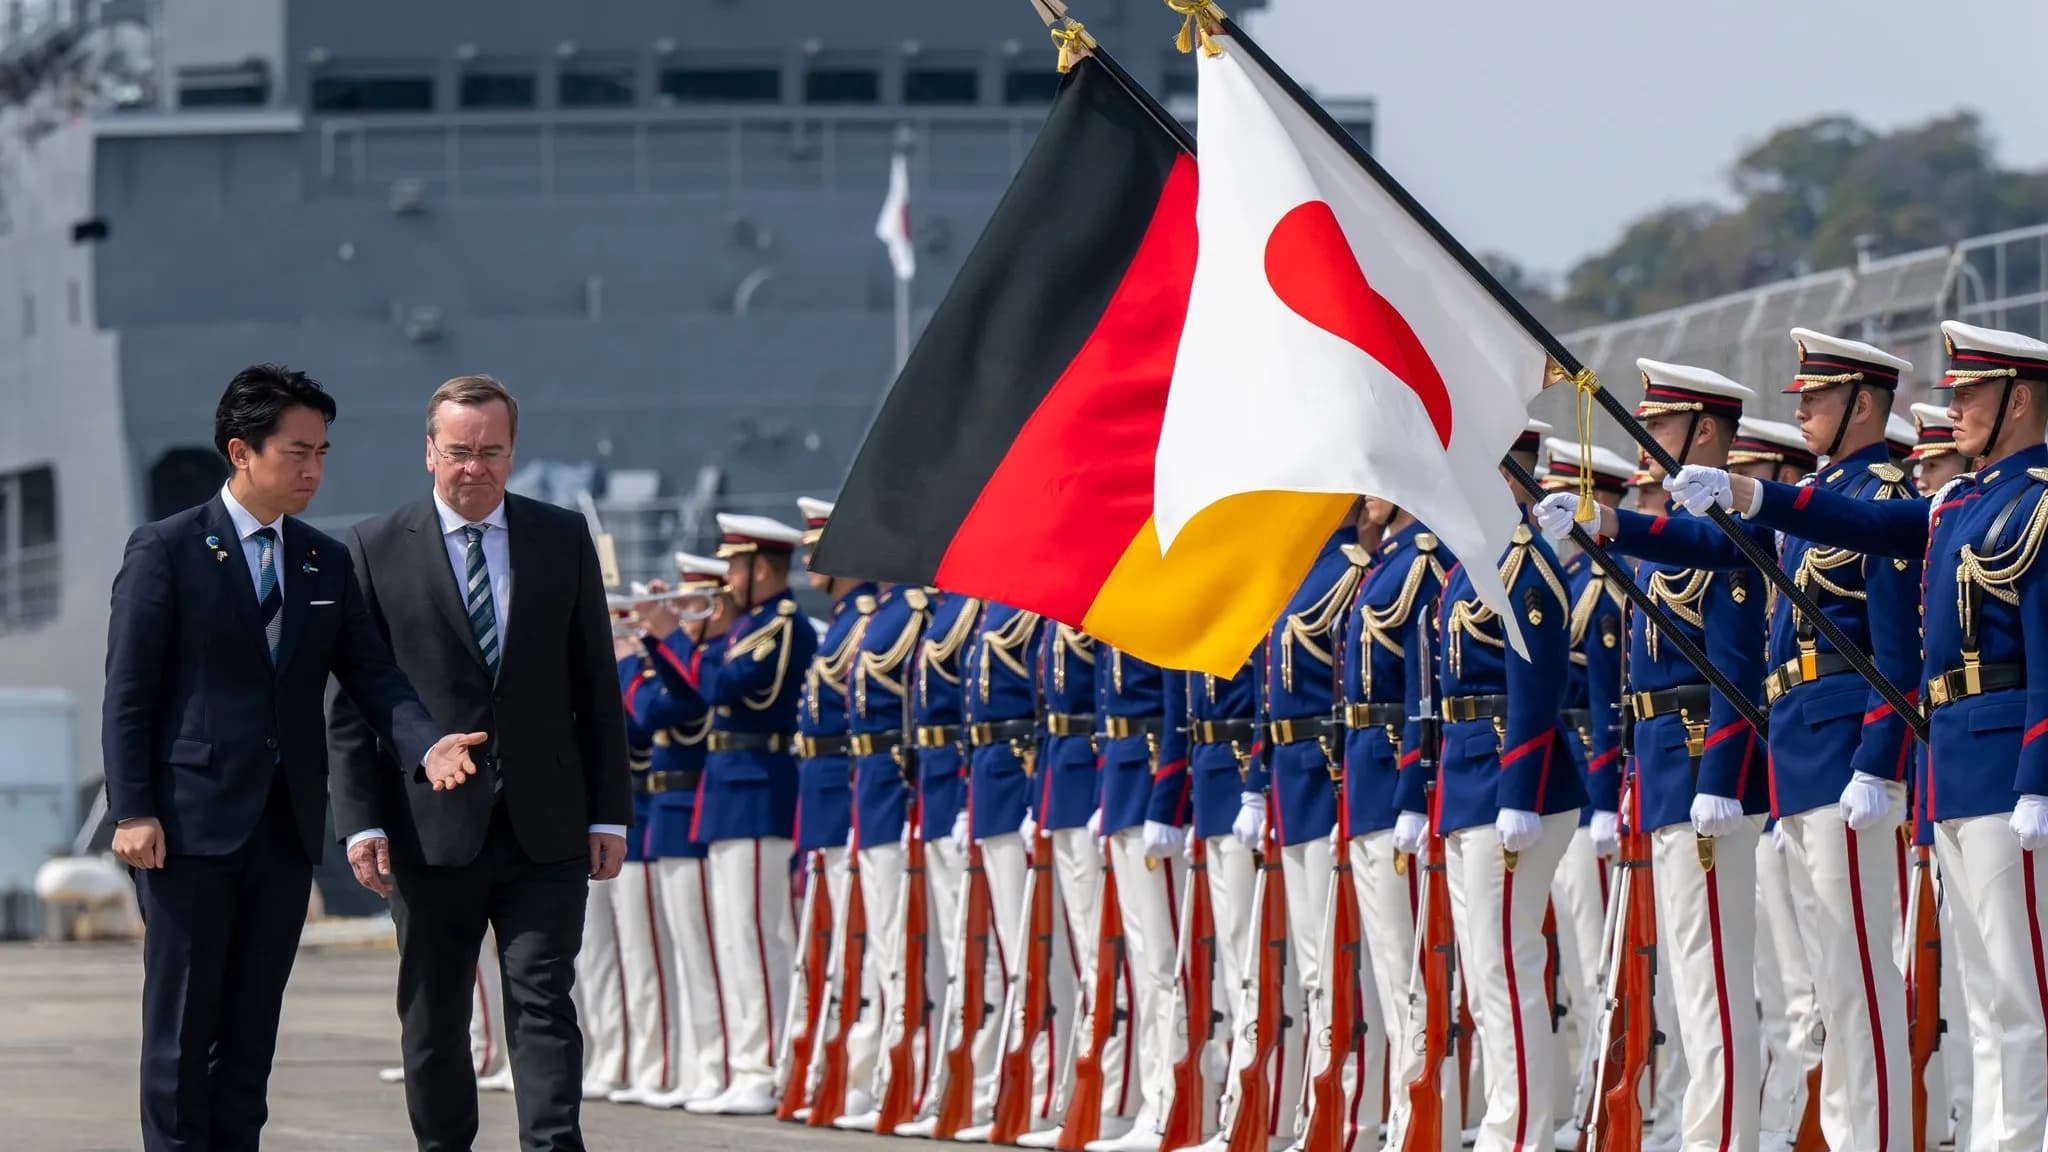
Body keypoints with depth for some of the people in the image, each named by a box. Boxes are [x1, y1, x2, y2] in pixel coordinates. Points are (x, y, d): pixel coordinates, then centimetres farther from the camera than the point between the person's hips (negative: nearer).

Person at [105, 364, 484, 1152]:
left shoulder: (327, 563, 12)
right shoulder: (166, 552, -3)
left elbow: (373, 676, 7)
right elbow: (128, 694, -6)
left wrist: (426, 744, -14)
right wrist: (132, 812, -14)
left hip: (285, 823, 5)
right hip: (189, 822, -5)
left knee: (253, 1025, 7)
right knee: (182, 1023, -1)